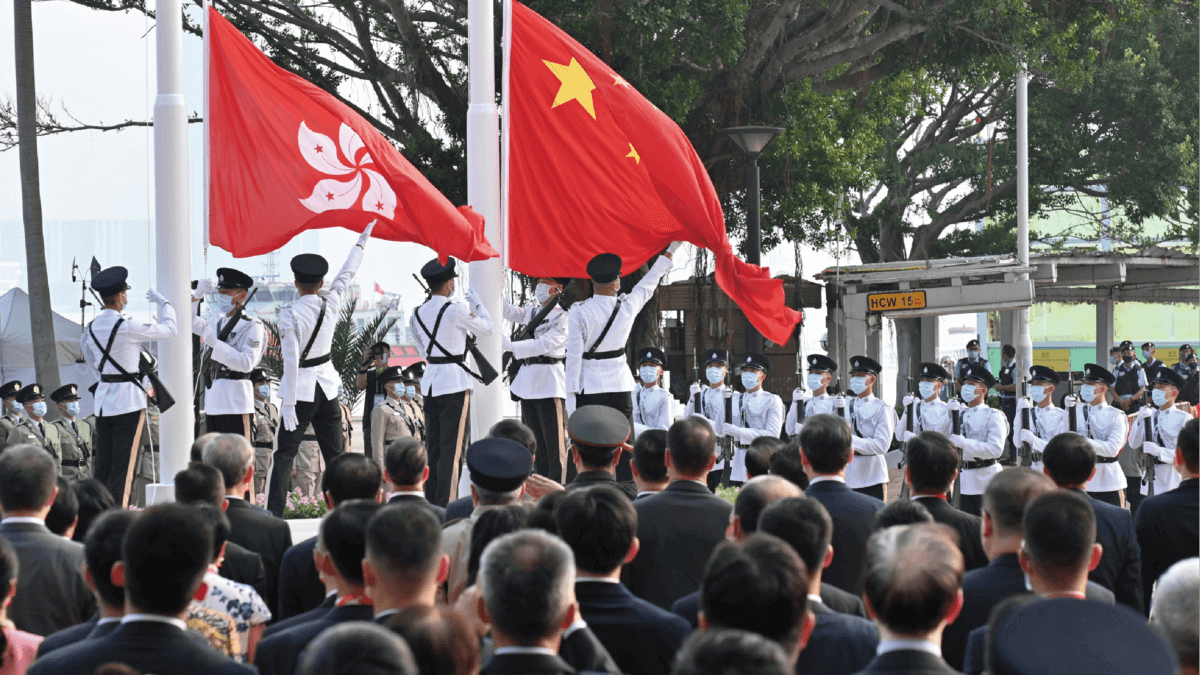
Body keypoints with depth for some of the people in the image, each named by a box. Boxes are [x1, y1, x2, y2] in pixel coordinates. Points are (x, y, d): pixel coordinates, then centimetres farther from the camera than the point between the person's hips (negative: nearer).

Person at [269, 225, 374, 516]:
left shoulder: (289, 313, -14)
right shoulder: (330, 303, -2)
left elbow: (291, 360, -16)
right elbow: (348, 274, 15)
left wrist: (288, 404, -13)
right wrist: (362, 241, 30)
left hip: (301, 388, -4)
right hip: (327, 385, 4)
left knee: (284, 455, -3)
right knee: (336, 454, 11)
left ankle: (274, 514, -8)